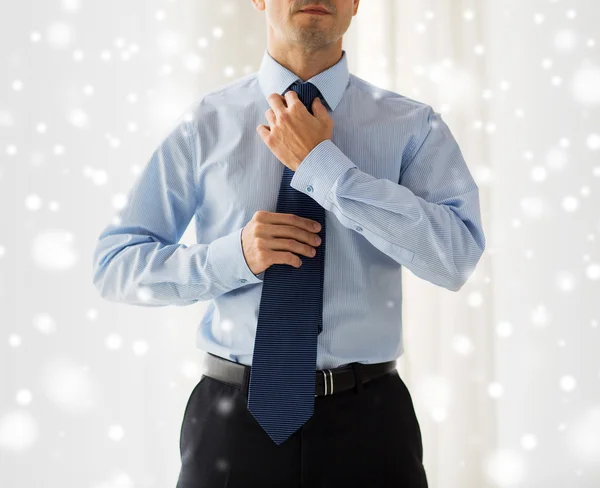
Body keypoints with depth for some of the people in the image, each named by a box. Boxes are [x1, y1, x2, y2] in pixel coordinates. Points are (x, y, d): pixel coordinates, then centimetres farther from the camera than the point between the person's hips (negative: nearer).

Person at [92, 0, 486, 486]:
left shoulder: (412, 126, -2)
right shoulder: (205, 124, 0)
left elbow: (456, 257, -16)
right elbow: (114, 265, 1)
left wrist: (322, 165, -18)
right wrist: (234, 256, -15)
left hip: (368, 419, 0)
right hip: (235, 415, 0)